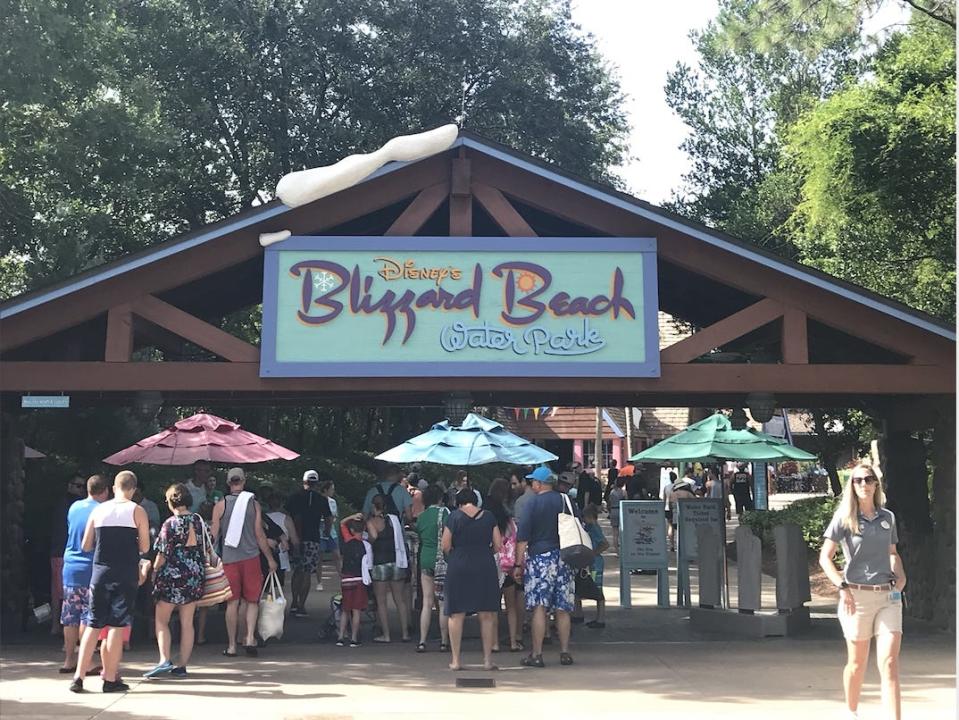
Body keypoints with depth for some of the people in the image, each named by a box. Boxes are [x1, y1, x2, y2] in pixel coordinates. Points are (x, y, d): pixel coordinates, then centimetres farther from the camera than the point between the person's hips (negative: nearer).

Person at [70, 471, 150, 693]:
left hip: (100, 572, 3)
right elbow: (144, 547, -2)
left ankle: (79, 677, 7)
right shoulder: (137, 511, -1)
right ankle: (110, 679, 3)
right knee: (118, 625, 1)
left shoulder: (98, 510, 7)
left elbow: (85, 546, 9)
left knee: (93, 624, 10)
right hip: (126, 573, -3)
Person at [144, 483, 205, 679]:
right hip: (194, 577, 5)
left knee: (161, 620, 4)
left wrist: (154, 571, 1)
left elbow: (163, 555, -12)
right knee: (187, 623, 8)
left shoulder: (170, 524, -12)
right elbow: (205, 547, 11)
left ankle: (164, 660, -10)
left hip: (172, 576, -5)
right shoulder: (198, 520, 4)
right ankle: (183, 666, 10)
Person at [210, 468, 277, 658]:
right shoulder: (254, 504, -1)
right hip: (251, 557, 0)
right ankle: (250, 638, -6)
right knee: (252, 601, 10)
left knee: (233, 603, 6)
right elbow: (259, 535, 0)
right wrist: (270, 558, 8)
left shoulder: (220, 505, -1)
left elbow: (213, 535, 0)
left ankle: (232, 645, 9)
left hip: (229, 558, 0)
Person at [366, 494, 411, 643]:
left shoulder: (372, 521, -8)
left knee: (381, 601, 4)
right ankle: (405, 633, 10)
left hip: (380, 563, -5)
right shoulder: (394, 519, 8)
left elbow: (373, 536, -23)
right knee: (400, 600, 9)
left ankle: (385, 635, 3)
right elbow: (401, 536, 8)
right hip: (397, 562, 5)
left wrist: (369, 543, -6)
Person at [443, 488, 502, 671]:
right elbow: (498, 546, 3)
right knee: (487, 615, 8)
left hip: (459, 567, -1)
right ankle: (488, 659, 9)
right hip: (485, 568, 2)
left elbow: (445, 546, -5)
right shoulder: (488, 516, 4)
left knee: (456, 615, 5)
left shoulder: (455, 516, -3)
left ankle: (455, 660, 5)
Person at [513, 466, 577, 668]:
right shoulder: (567, 502, 9)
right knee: (563, 609, 9)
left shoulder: (532, 504, -5)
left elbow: (522, 537, -8)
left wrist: (518, 564, -4)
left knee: (539, 607, -4)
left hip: (540, 558, -5)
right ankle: (565, 652, 11)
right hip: (564, 558, 5)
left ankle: (537, 654, -5)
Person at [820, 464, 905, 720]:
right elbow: (825, 558, -4)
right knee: (857, 662, 10)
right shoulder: (844, 518, -2)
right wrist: (843, 587, -14)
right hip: (857, 596, -2)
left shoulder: (888, 517, 10)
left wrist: (900, 575, 7)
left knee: (889, 663, -8)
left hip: (889, 596, 3)